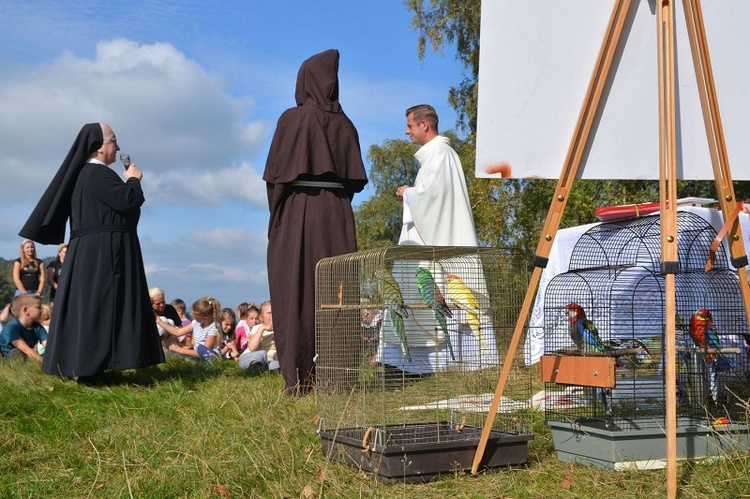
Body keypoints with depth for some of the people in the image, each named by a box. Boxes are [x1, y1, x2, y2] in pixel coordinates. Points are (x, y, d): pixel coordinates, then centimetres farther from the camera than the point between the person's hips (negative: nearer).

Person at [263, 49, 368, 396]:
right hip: (337, 216, 3)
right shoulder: (343, 124, 8)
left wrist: (277, 215, 4)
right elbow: (355, 178, 8)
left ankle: (298, 378, -3)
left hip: (296, 213, -3)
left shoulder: (292, 119, -3)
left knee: (296, 292, -1)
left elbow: (276, 174, -6)